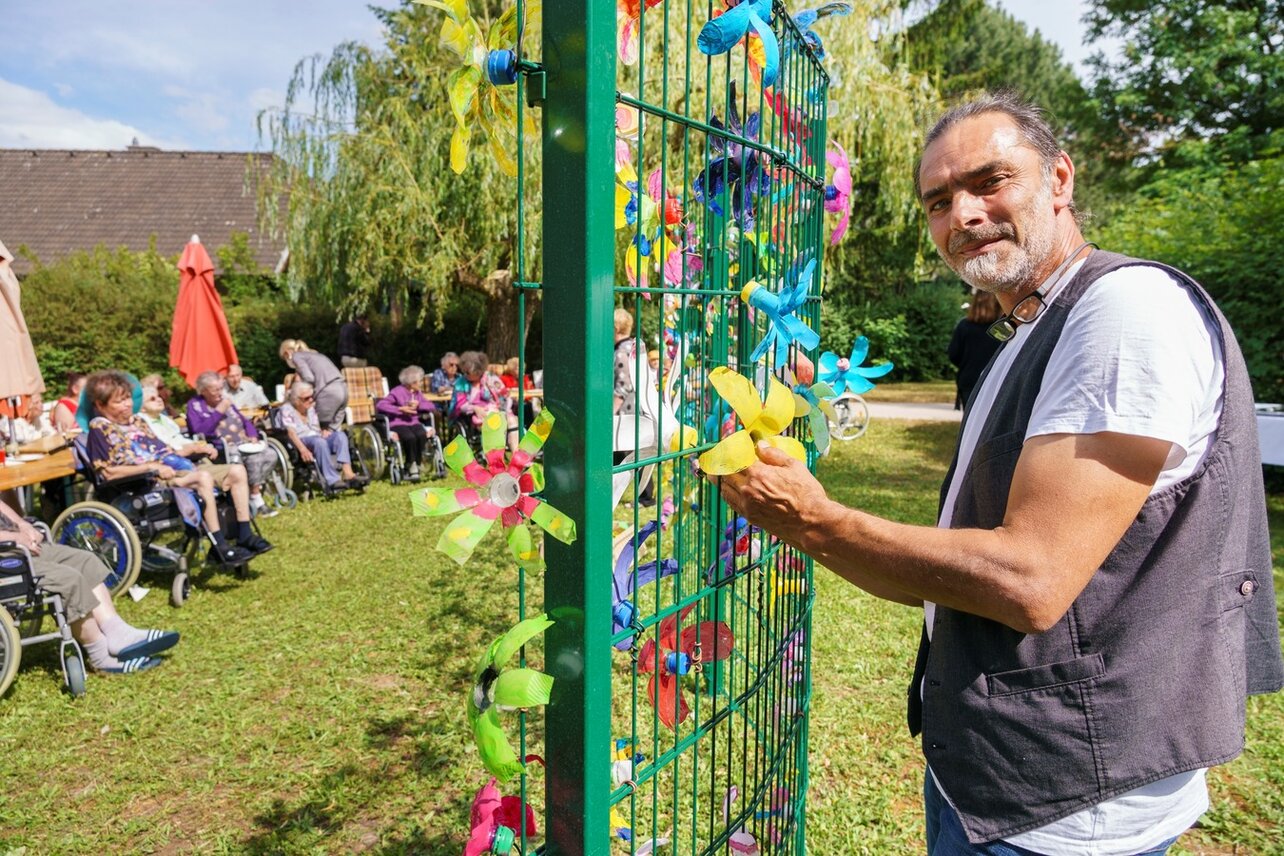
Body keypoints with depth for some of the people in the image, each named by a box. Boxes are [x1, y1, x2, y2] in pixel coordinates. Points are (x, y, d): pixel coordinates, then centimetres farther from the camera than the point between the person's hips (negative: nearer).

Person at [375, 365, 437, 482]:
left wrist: (419, 405, -10)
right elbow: (379, 405, -17)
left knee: (422, 435, -30)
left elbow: (432, 406, 8)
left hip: (414, 423, 5)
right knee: (410, 437, -36)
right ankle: (412, 466, -13)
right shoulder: (397, 392, -6)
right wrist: (400, 409, -22)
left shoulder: (418, 393, 14)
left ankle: (413, 467, -15)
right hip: (398, 424, -5)